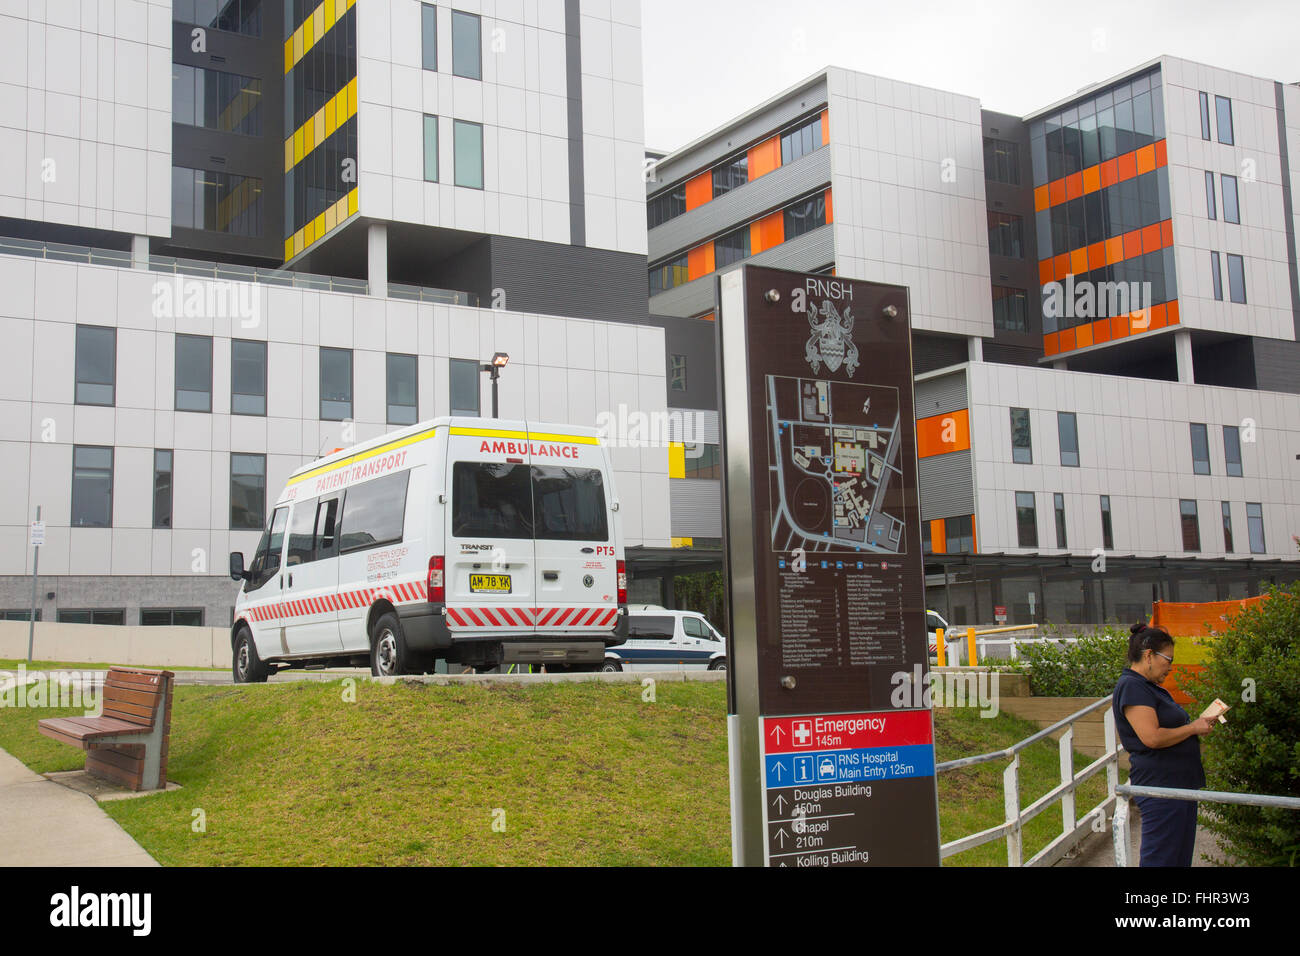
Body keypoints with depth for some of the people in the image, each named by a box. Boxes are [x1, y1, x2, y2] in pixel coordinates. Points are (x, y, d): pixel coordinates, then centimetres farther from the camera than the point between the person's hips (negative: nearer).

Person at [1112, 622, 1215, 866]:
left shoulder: (1150, 687, 18)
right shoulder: (1132, 686, -16)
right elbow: (1152, 737, -24)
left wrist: (1198, 725, 13)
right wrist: (1193, 728, -12)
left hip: (1180, 784, 11)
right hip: (1160, 786, -11)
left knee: (1181, 857, 13)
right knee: (1161, 859, -7)